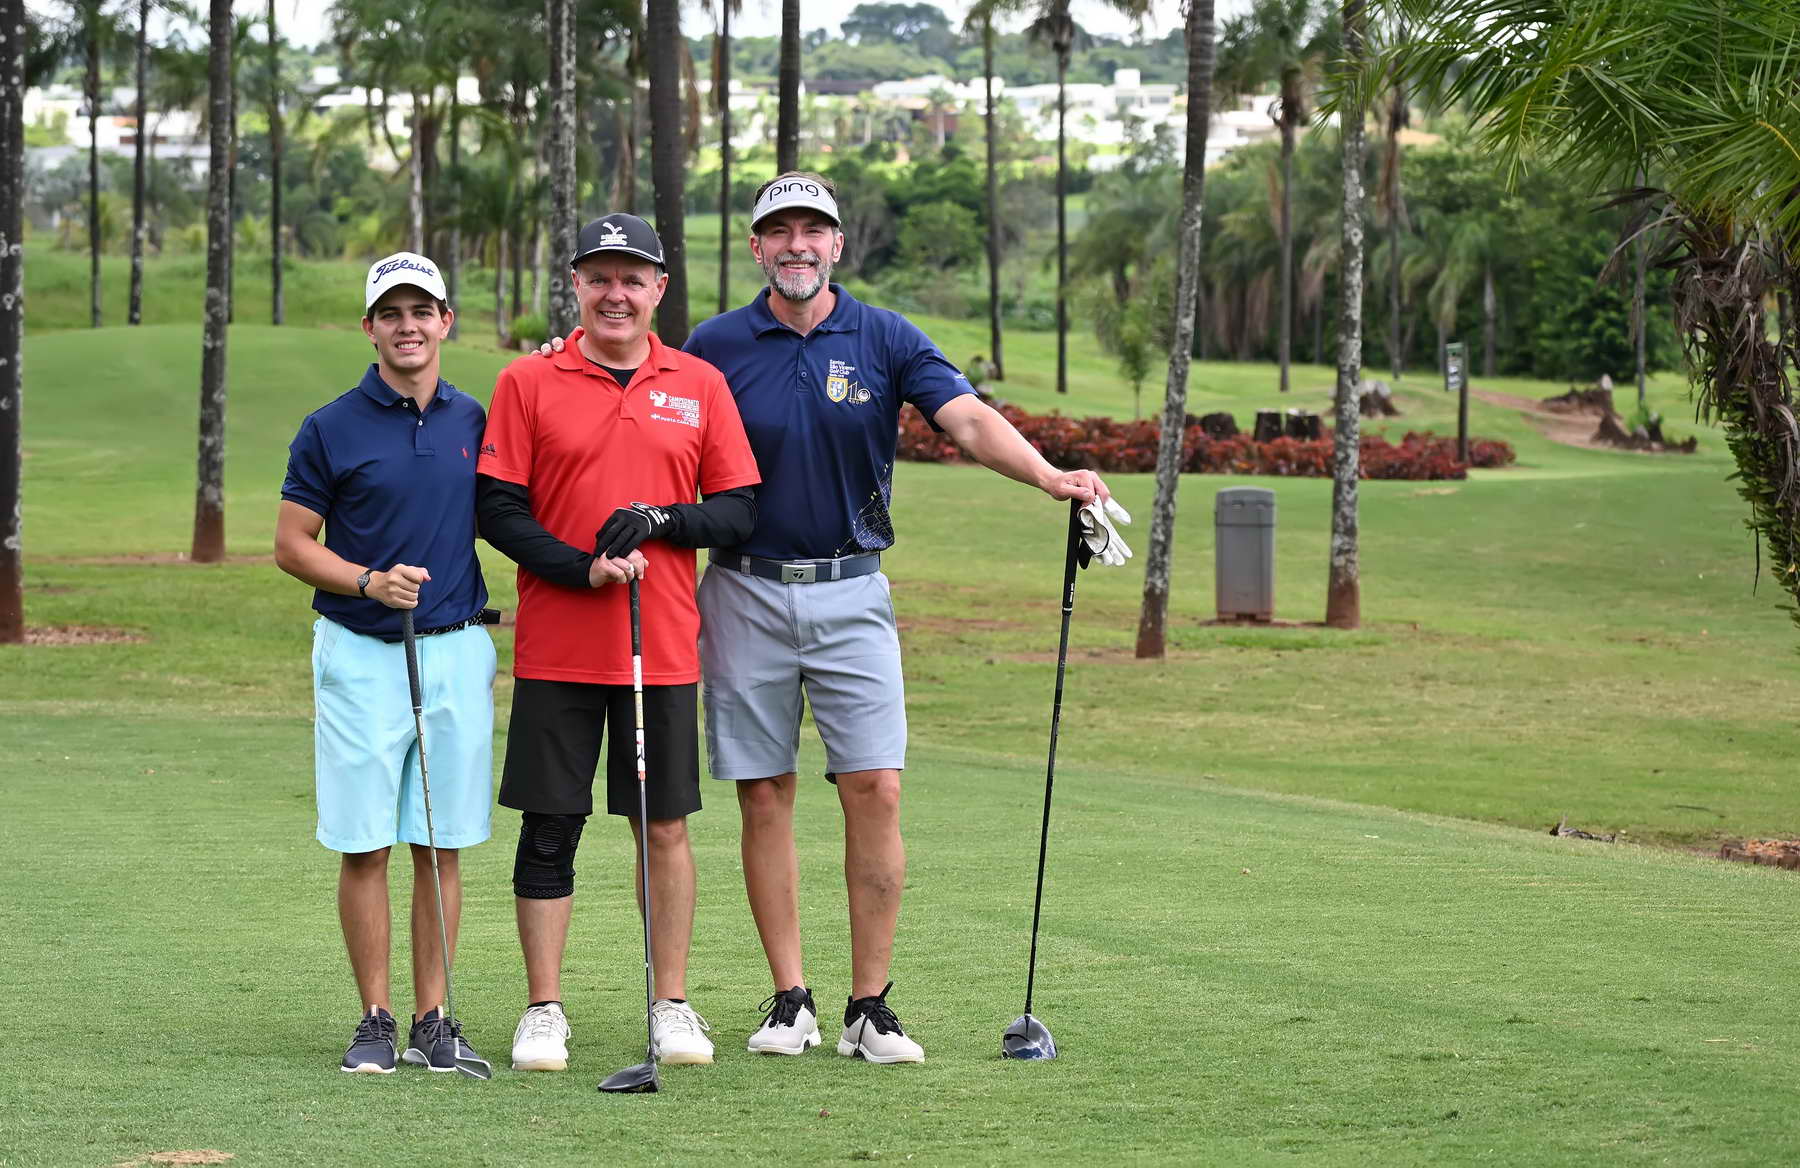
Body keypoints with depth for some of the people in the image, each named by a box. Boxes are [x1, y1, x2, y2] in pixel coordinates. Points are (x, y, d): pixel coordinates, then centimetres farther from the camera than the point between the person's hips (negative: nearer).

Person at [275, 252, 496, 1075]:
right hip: (361, 656, -2)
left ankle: (433, 1019, 10)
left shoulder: (475, 422, 8)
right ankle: (375, 1021, 6)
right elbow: (292, 544, 1)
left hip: (456, 651, 2)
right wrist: (369, 581, -15)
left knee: (442, 845, 4)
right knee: (365, 845, -1)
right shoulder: (331, 429, -1)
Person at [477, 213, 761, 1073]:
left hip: (664, 649, 1)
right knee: (549, 830, 1)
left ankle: (671, 1004, 15)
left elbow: (739, 511, 6)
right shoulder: (527, 384, 2)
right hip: (556, 653, -1)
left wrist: (659, 520, -12)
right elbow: (497, 509, -2)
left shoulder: (700, 387, 7)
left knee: (664, 829, 5)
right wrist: (582, 568, -15)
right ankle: (543, 1010, 10)